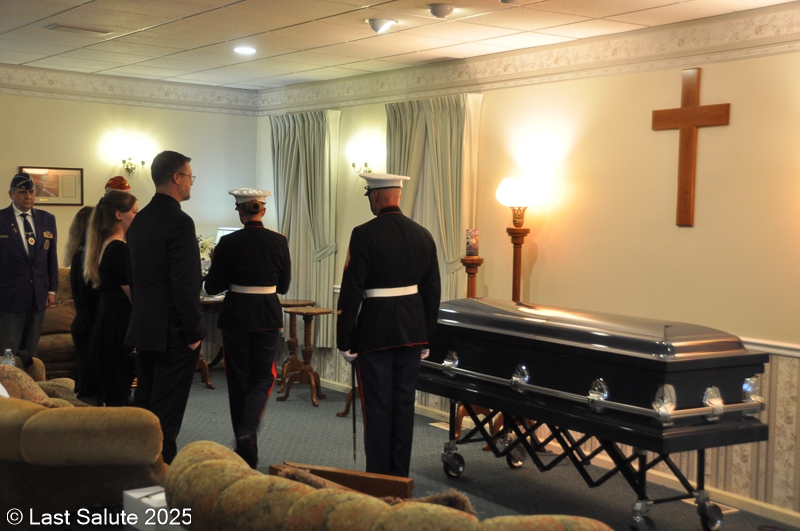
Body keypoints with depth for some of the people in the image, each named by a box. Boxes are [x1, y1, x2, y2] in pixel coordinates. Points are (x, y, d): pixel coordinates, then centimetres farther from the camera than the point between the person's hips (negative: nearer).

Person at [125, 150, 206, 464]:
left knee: (144, 404, 16)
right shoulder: (179, 222, -17)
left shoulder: (140, 220, 10)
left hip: (143, 328, 9)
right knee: (166, 413, -2)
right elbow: (185, 284, -21)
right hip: (173, 332, -9)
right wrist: (193, 333, -14)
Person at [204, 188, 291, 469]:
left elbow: (212, 286, -5)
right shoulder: (279, 241, -3)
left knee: (238, 380, 12)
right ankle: (247, 431, -12)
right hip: (268, 316, 1)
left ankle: (245, 446, 20)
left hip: (235, 316, -1)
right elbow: (283, 286, 6)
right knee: (262, 379, 12)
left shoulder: (229, 243, -10)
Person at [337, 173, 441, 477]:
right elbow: (432, 291, 9)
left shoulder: (364, 235, -13)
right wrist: (426, 338, 16)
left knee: (377, 406, 4)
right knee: (404, 403, 13)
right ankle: (400, 476, 21)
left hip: (374, 333, -5)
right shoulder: (422, 235, 4)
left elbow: (351, 291, -14)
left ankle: (378, 476, 10)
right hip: (412, 333, 5)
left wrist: (345, 340, -7)